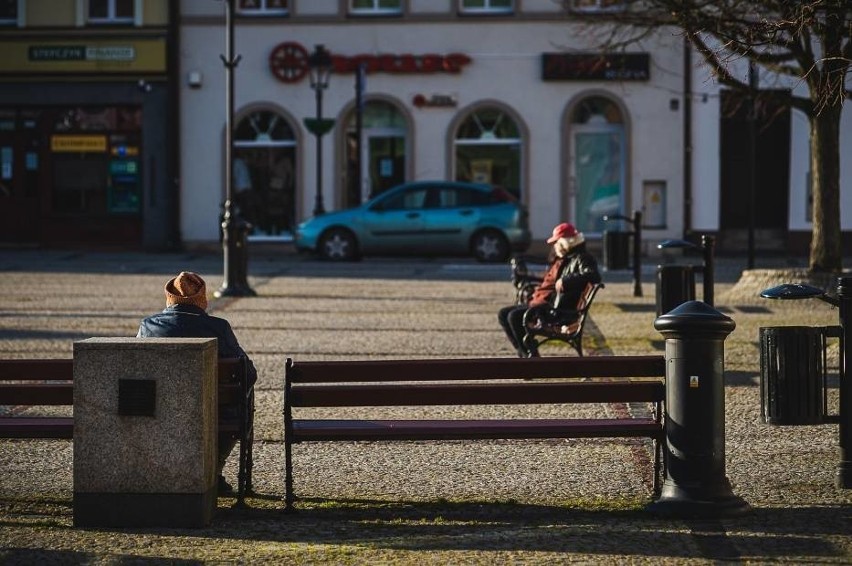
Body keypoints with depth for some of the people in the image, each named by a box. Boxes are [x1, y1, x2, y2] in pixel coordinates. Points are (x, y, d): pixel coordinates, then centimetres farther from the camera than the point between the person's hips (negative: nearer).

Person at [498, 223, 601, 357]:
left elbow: (594, 276, -28)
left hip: (556, 306, -11)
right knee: (503, 314, 6)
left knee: (515, 317, -26)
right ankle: (524, 354, 1)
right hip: (540, 301, 11)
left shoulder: (581, 259, -8)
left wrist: (566, 281, -32)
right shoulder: (561, 260, 22)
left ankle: (531, 356, -17)